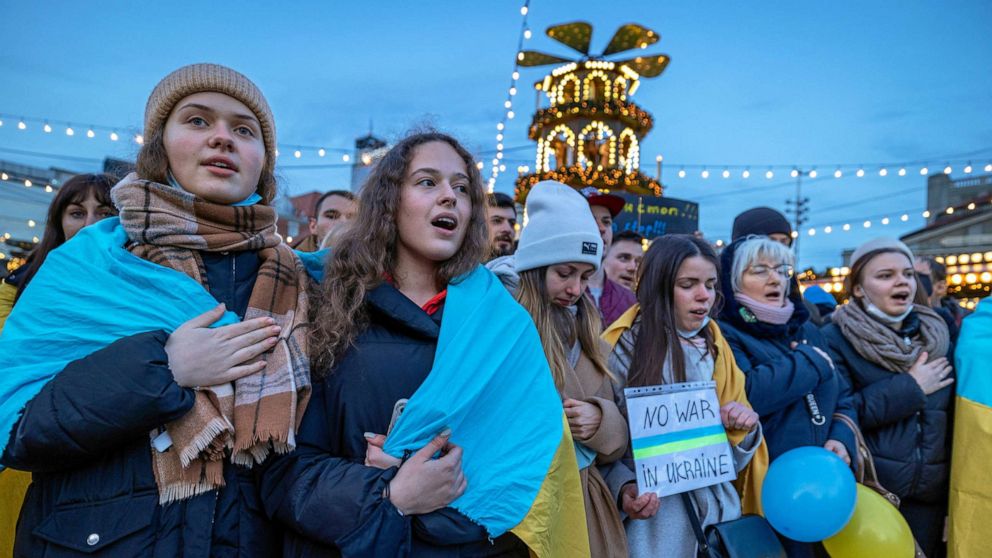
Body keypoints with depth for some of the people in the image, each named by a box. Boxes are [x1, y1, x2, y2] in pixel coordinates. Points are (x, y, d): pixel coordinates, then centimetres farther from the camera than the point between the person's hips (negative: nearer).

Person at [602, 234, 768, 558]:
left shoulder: (716, 349, 6)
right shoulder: (624, 348, -12)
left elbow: (732, 456, 10)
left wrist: (744, 427, -10)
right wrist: (625, 488, -25)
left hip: (717, 506, 5)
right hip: (654, 514, -5)